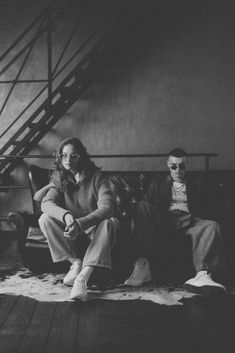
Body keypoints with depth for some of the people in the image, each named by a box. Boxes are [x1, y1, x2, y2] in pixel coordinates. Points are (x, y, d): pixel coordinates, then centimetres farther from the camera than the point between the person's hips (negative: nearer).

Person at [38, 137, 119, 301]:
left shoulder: (96, 176, -9)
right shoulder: (59, 178, 1)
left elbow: (107, 206, -22)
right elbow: (46, 203, -15)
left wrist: (80, 224, -38)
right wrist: (66, 216, -38)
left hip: (94, 228, -2)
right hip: (68, 230, 2)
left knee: (110, 222, -34)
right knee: (45, 219, -22)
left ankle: (82, 277, -39)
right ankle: (76, 262, -19)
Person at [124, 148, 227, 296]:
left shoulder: (198, 185, 24)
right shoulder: (158, 183, 24)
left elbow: (203, 210, 13)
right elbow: (148, 204, 12)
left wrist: (193, 220, -10)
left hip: (188, 222, 0)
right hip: (163, 223, 0)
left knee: (211, 226, -33)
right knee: (142, 206, -29)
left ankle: (202, 274, -56)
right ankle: (143, 264, -37)